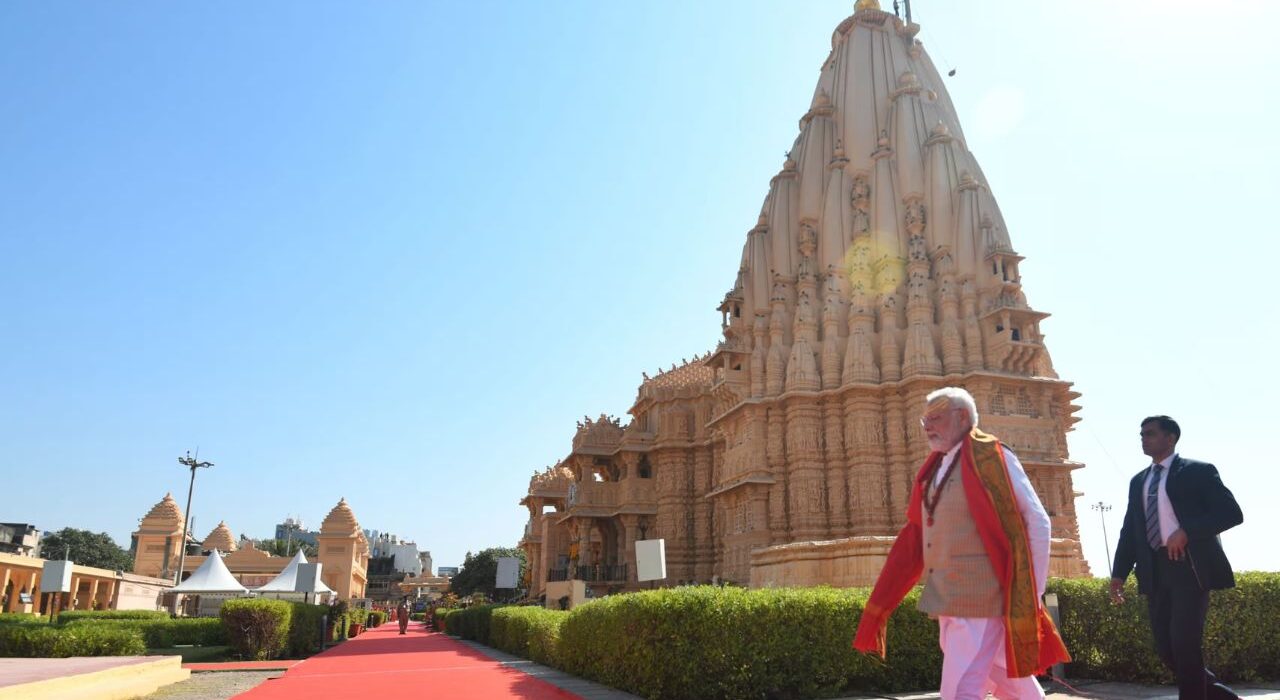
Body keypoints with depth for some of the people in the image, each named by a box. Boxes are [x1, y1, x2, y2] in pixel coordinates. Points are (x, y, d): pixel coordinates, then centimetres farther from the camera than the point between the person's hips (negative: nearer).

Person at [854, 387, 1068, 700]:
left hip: (979, 597, -7)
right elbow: (914, 539, 13)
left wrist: (1029, 595, -10)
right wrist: (880, 604, 10)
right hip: (948, 601, 7)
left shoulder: (992, 457, -7)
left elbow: (1037, 522, -7)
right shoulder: (934, 469, 13)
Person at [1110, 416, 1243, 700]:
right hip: (1155, 570, 6)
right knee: (1165, 645, 5)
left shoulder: (1198, 471, 2)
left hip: (1189, 566, -6)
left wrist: (1186, 531, -19)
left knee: (1185, 642, -11)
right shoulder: (1138, 481, 18)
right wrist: (1119, 574, 6)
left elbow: (1231, 513, -8)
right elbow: (1129, 530, 15)